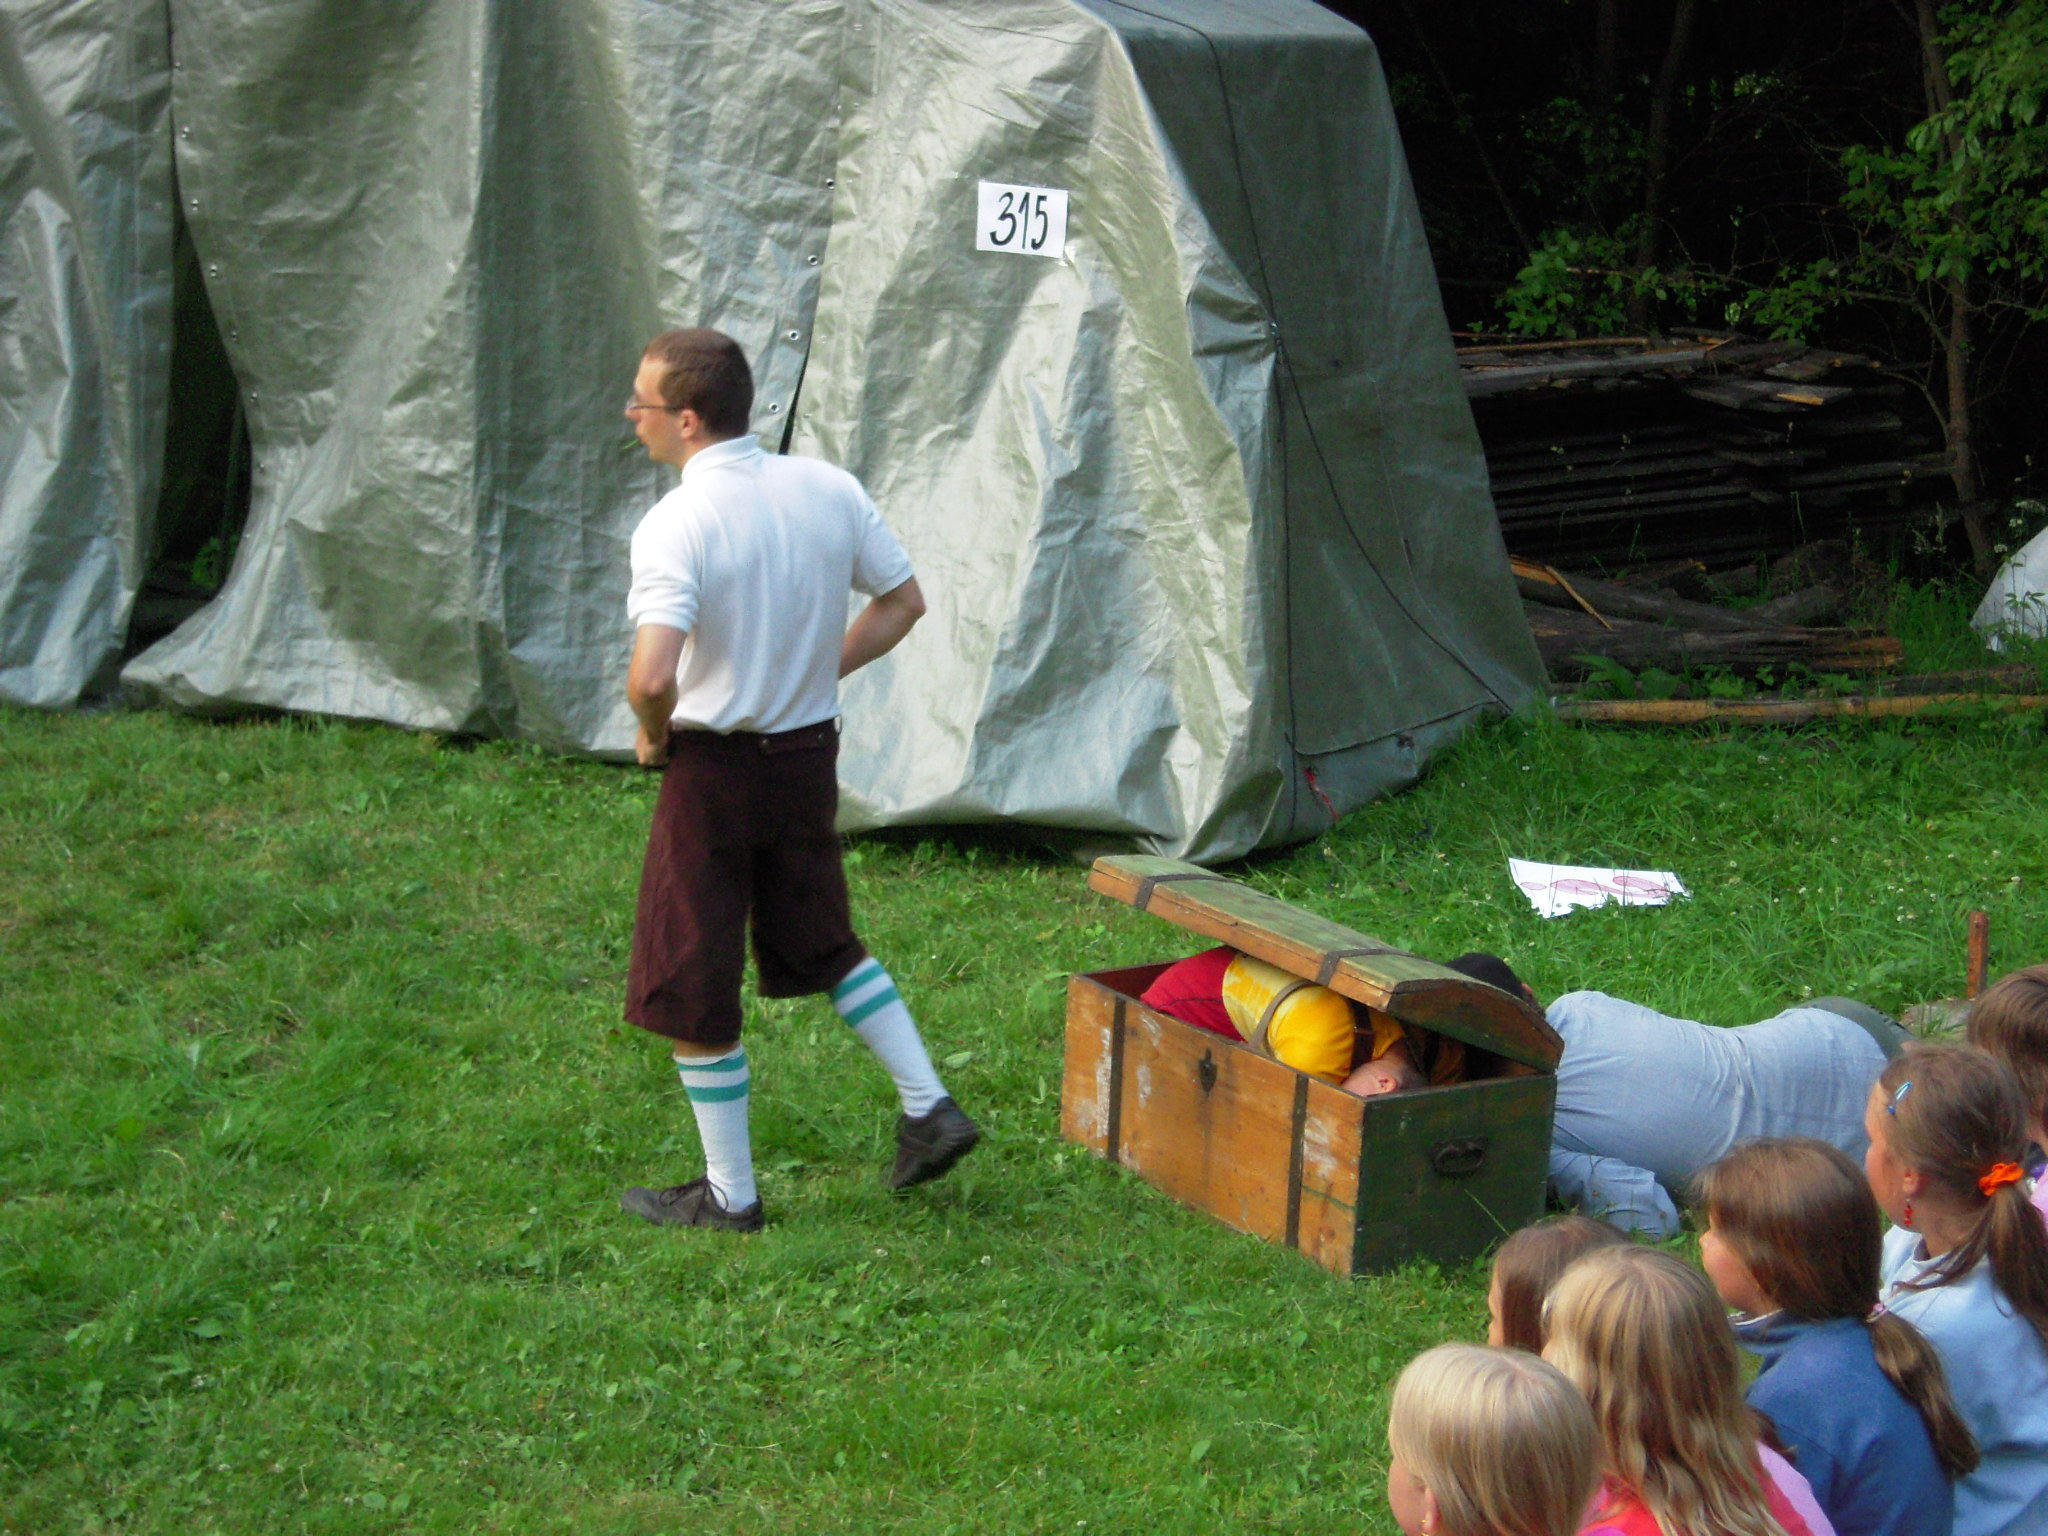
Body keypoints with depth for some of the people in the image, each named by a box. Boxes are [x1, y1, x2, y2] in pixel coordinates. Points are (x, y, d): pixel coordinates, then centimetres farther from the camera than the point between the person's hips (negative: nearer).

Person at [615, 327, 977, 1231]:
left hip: (715, 768, -6)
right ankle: (929, 1109, 22)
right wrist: (816, 673, 12)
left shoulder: (675, 525, -22)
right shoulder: (826, 489, -1)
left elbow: (652, 676, -32)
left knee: (690, 990, 9)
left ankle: (729, 1196, 17)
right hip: (811, 753, 7)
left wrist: (654, 737, -11)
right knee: (821, 945, 27)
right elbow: (903, 602, 9)